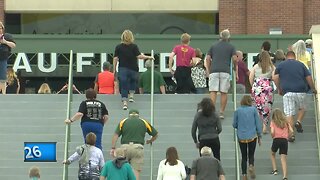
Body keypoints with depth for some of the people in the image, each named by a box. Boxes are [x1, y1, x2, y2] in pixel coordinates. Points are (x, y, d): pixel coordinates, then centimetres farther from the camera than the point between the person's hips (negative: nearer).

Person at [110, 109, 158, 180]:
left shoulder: (123, 122, 11)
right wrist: (149, 141, 37)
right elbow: (155, 134, 19)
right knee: (136, 171, -1)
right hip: (138, 147, 0)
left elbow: (116, 135, 0)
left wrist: (113, 148, -2)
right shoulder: (144, 122, 13)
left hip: (125, 147, 0)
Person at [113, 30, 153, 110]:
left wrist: (114, 70, 5)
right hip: (133, 69, 0)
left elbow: (115, 59, -1)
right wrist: (148, 57, 1)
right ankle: (131, 96, 17)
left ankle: (124, 103, -9)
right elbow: (139, 56, -13)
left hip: (122, 69, 0)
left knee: (123, 86, 0)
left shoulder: (118, 47, -1)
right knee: (133, 82, 28)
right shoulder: (134, 46, -7)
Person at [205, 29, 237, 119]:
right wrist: (235, 67, 19)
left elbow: (208, 59, 11)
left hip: (214, 71, 1)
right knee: (224, 92, 4)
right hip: (225, 71, -1)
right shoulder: (231, 47, 11)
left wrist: (208, 71, 17)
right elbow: (234, 59, 0)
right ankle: (221, 112, 2)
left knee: (213, 91, -4)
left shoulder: (213, 46, 18)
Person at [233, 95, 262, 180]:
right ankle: (251, 166, -16)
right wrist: (259, 136, 9)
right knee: (251, 154, 13)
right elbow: (258, 123, 0)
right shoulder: (253, 109, -3)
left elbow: (234, 125, 3)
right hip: (252, 136, -1)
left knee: (244, 156, 11)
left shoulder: (238, 111, -3)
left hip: (241, 137, 1)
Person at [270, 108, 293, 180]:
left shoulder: (273, 122, 4)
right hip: (285, 140, 2)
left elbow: (272, 132, -10)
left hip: (276, 140, -2)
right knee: (283, 159, -4)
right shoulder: (285, 122, 13)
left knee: (272, 154, 29)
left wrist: (273, 137, 10)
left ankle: (275, 170, 23)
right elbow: (291, 131, 2)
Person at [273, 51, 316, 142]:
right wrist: (313, 89, 20)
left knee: (289, 114, -1)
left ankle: (291, 134, -8)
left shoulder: (281, 65, 9)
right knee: (302, 108, 25)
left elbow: (275, 78, 1)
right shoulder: (300, 64, 11)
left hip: (287, 92, -1)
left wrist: (279, 89, 13)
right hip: (300, 91, 1)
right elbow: (309, 77, 8)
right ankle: (298, 122, 1)